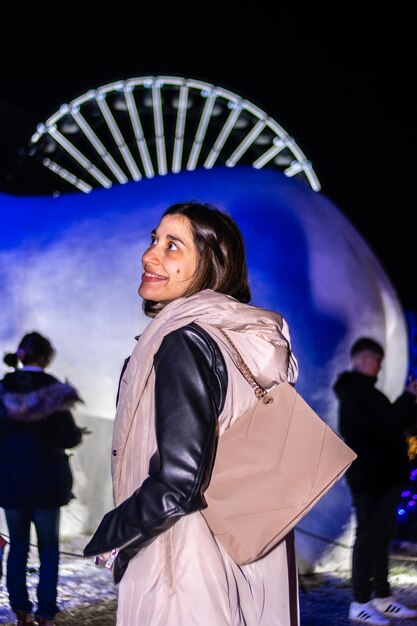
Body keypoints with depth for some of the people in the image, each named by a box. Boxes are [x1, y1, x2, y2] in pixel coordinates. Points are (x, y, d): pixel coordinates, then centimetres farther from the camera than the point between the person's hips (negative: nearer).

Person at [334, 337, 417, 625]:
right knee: (369, 536, -6)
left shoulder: (362, 391, 19)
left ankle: (382, 598, 19)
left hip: (382, 476, 10)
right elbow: (388, 423, -23)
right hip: (370, 478, -10)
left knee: (380, 536, 13)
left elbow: (391, 421, 19)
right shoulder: (356, 392, -15)